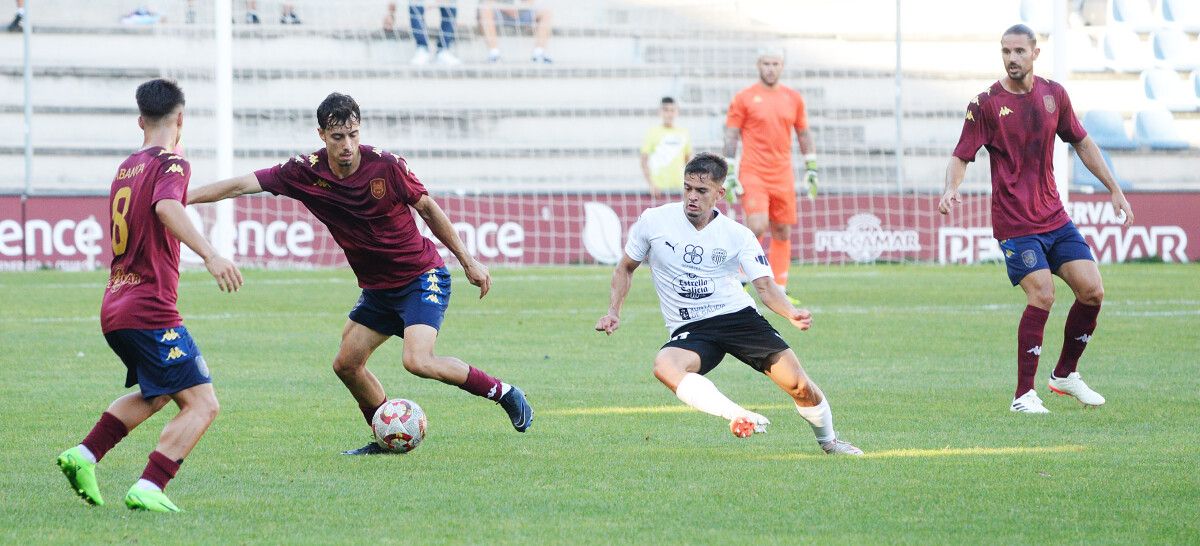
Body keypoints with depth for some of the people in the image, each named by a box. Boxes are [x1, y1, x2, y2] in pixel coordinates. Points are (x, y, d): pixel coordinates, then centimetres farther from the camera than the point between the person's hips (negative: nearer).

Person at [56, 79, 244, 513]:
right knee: (201, 403, -9)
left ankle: (84, 456, 16)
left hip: (114, 309, 9)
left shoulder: (126, 168, 16)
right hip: (151, 309, -9)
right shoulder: (171, 165, -8)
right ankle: (148, 489, -21)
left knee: (155, 394, 28)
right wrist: (210, 255, -42)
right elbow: (166, 208, -30)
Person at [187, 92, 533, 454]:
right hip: (377, 288, 6)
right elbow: (241, 185, -10)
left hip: (423, 277, -6)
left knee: (417, 360, -23)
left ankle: (503, 393, -6)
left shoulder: (385, 165, -18)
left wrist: (468, 262, 2)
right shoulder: (305, 173, -10)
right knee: (347, 364, 5)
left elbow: (427, 207, -3)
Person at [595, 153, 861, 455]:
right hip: (689, 329, 0)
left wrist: (792, 313, -28)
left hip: (739, 316, 0)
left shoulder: (738, 235, -2)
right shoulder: (653, 221, -1)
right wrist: (613, 312, 1)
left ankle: (828, 440, 20)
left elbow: (765, 286, -8)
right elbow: (626, 268, 14)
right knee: (664, 366, -37)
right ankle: (739, 417, -44)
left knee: (800, 386, -11)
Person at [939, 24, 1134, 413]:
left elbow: (1081, 143, 18)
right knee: (1042, 295, -18)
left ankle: (1065, 375, 19)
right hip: (1014, 222, -5)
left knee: (1092, 290, -1)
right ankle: (1023, 395, -9)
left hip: (1054, 217, 5)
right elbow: (961, 156, -7)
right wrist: (951, 190, -28)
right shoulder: (986, 104, -7)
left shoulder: (1053, 95, 6)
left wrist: (1115, 190, 17)